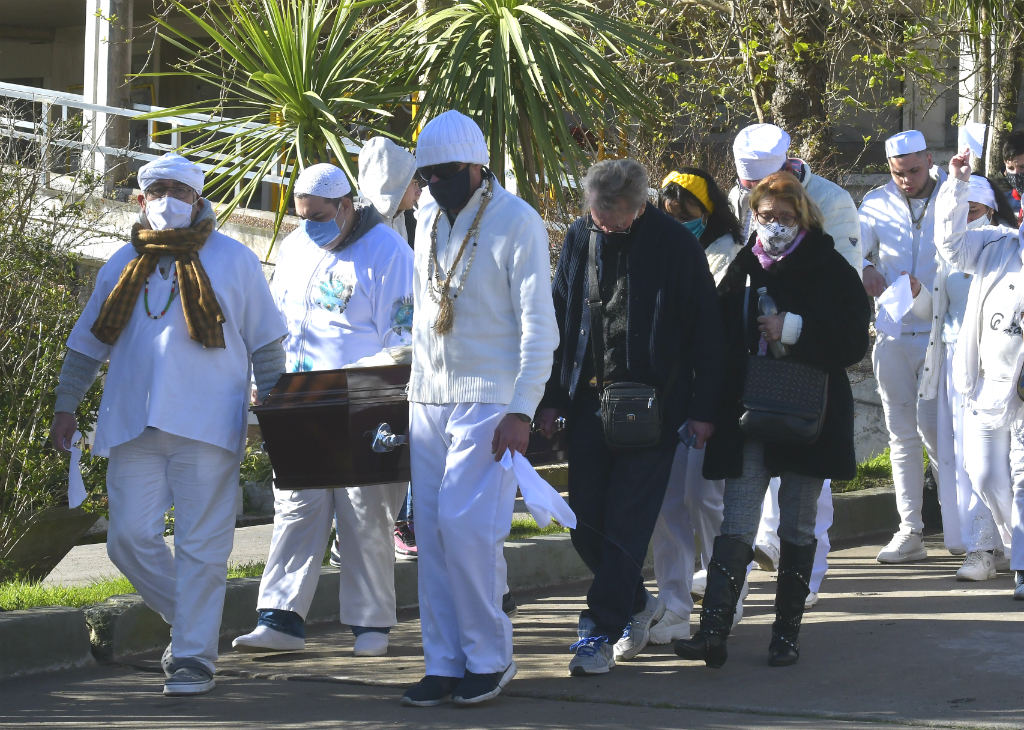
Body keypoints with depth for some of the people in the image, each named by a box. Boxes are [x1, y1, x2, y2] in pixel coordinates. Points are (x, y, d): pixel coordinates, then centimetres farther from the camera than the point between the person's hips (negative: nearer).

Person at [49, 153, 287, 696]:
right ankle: (188, 619, 19)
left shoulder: (233, 261, 7)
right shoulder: (123, 265, 15)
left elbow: (264, 342, 10)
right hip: (133, 424, 3)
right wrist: (66, 405, 14)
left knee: (201, 546, -4)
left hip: (207, 426, -3)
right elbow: (86, 342, 21)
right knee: (130, 539, -2)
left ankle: (194, 655, 2)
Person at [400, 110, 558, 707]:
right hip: (430, 400, 7)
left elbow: (538, 324, -11)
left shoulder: (516, 221, -9)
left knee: (466, 525, -14)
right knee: (432, 533, 3)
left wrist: (521, 411, -17)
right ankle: (445, 663, 8)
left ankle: (490, 657, -1)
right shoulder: (429, 222, 13)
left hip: (490, 399, -7)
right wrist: (417, 386, 16)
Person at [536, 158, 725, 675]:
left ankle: (600, 632, -2)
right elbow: (556, 320, 13)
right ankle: (637, 604, 26)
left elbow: (705, 332, -3)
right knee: (585, 525, 5)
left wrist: (702, 409, -5)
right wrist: (551, 396, 8)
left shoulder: (676, 246, -7)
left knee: (626, 522, -6)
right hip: (588, 401, 5)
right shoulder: (579, 239, 5)